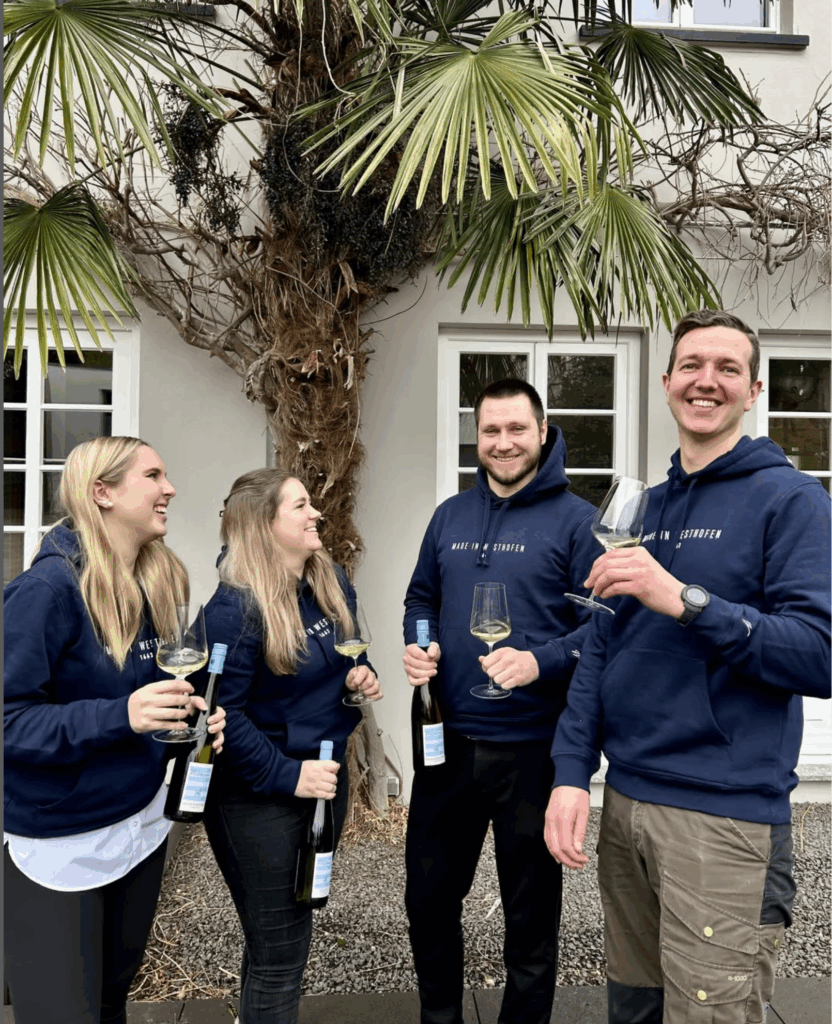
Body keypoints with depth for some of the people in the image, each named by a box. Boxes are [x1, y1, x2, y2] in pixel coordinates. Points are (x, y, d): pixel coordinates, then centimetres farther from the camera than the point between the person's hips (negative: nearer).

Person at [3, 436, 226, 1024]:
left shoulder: (159, 583, 0)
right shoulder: (49, 588, -21)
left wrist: (193, 716, -9)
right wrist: (119, 715, -31)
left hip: (142, 820, 6)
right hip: (57, 843, -6)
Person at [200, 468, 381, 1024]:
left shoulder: (333, 582, 0)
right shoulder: (235, 607, -22)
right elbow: (220, 712, -21)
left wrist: (362, 675, -5)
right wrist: (286, 775, -21)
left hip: (327, 773, 8)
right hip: (259, 794, -7)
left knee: (296, 922, 25)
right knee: (279, 954, 6)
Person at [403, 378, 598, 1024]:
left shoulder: (576, 520, -7)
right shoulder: (450, 516, 7)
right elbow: (421, 599, 15)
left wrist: (541, 661, -26)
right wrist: (417, 646, -5)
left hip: (532, 747, -4)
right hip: (448, 740, 5)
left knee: (531, 910, 16)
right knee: (429, 896, 19)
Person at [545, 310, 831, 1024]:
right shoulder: (644, 507, 11)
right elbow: (601, 648, 10)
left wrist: (685, 601, -25)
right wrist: (572, 773, 1)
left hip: (726, 814, -6)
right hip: (625, 800, 6)